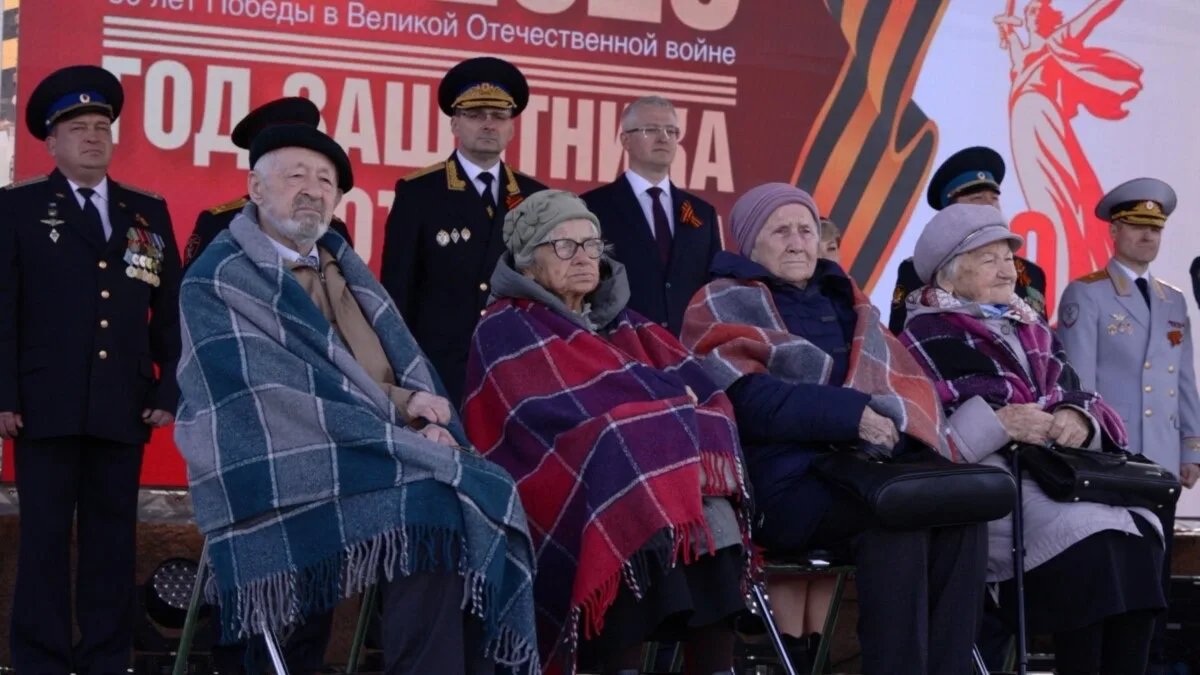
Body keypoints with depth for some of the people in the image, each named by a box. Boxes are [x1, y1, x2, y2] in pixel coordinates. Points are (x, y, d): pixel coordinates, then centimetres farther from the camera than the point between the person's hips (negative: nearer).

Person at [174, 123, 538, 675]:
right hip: (291, 467, -6)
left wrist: (431, 425, -9)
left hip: (373, 447, 7)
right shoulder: (221, 279, -4)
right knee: (432, 502, -29)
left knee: (486, 497, -18)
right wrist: (395, 405, -15)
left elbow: (405, 361, 13)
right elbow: (272, 395, -15)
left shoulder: (341, 266, 18)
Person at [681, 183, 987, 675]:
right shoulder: (724, 305, 8)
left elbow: (906, 380, 17)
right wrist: (851, 414, -19)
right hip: (787, 479, -5)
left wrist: (893, 417, -7)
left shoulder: (845, 301, 27)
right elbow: (748, 400, -9)